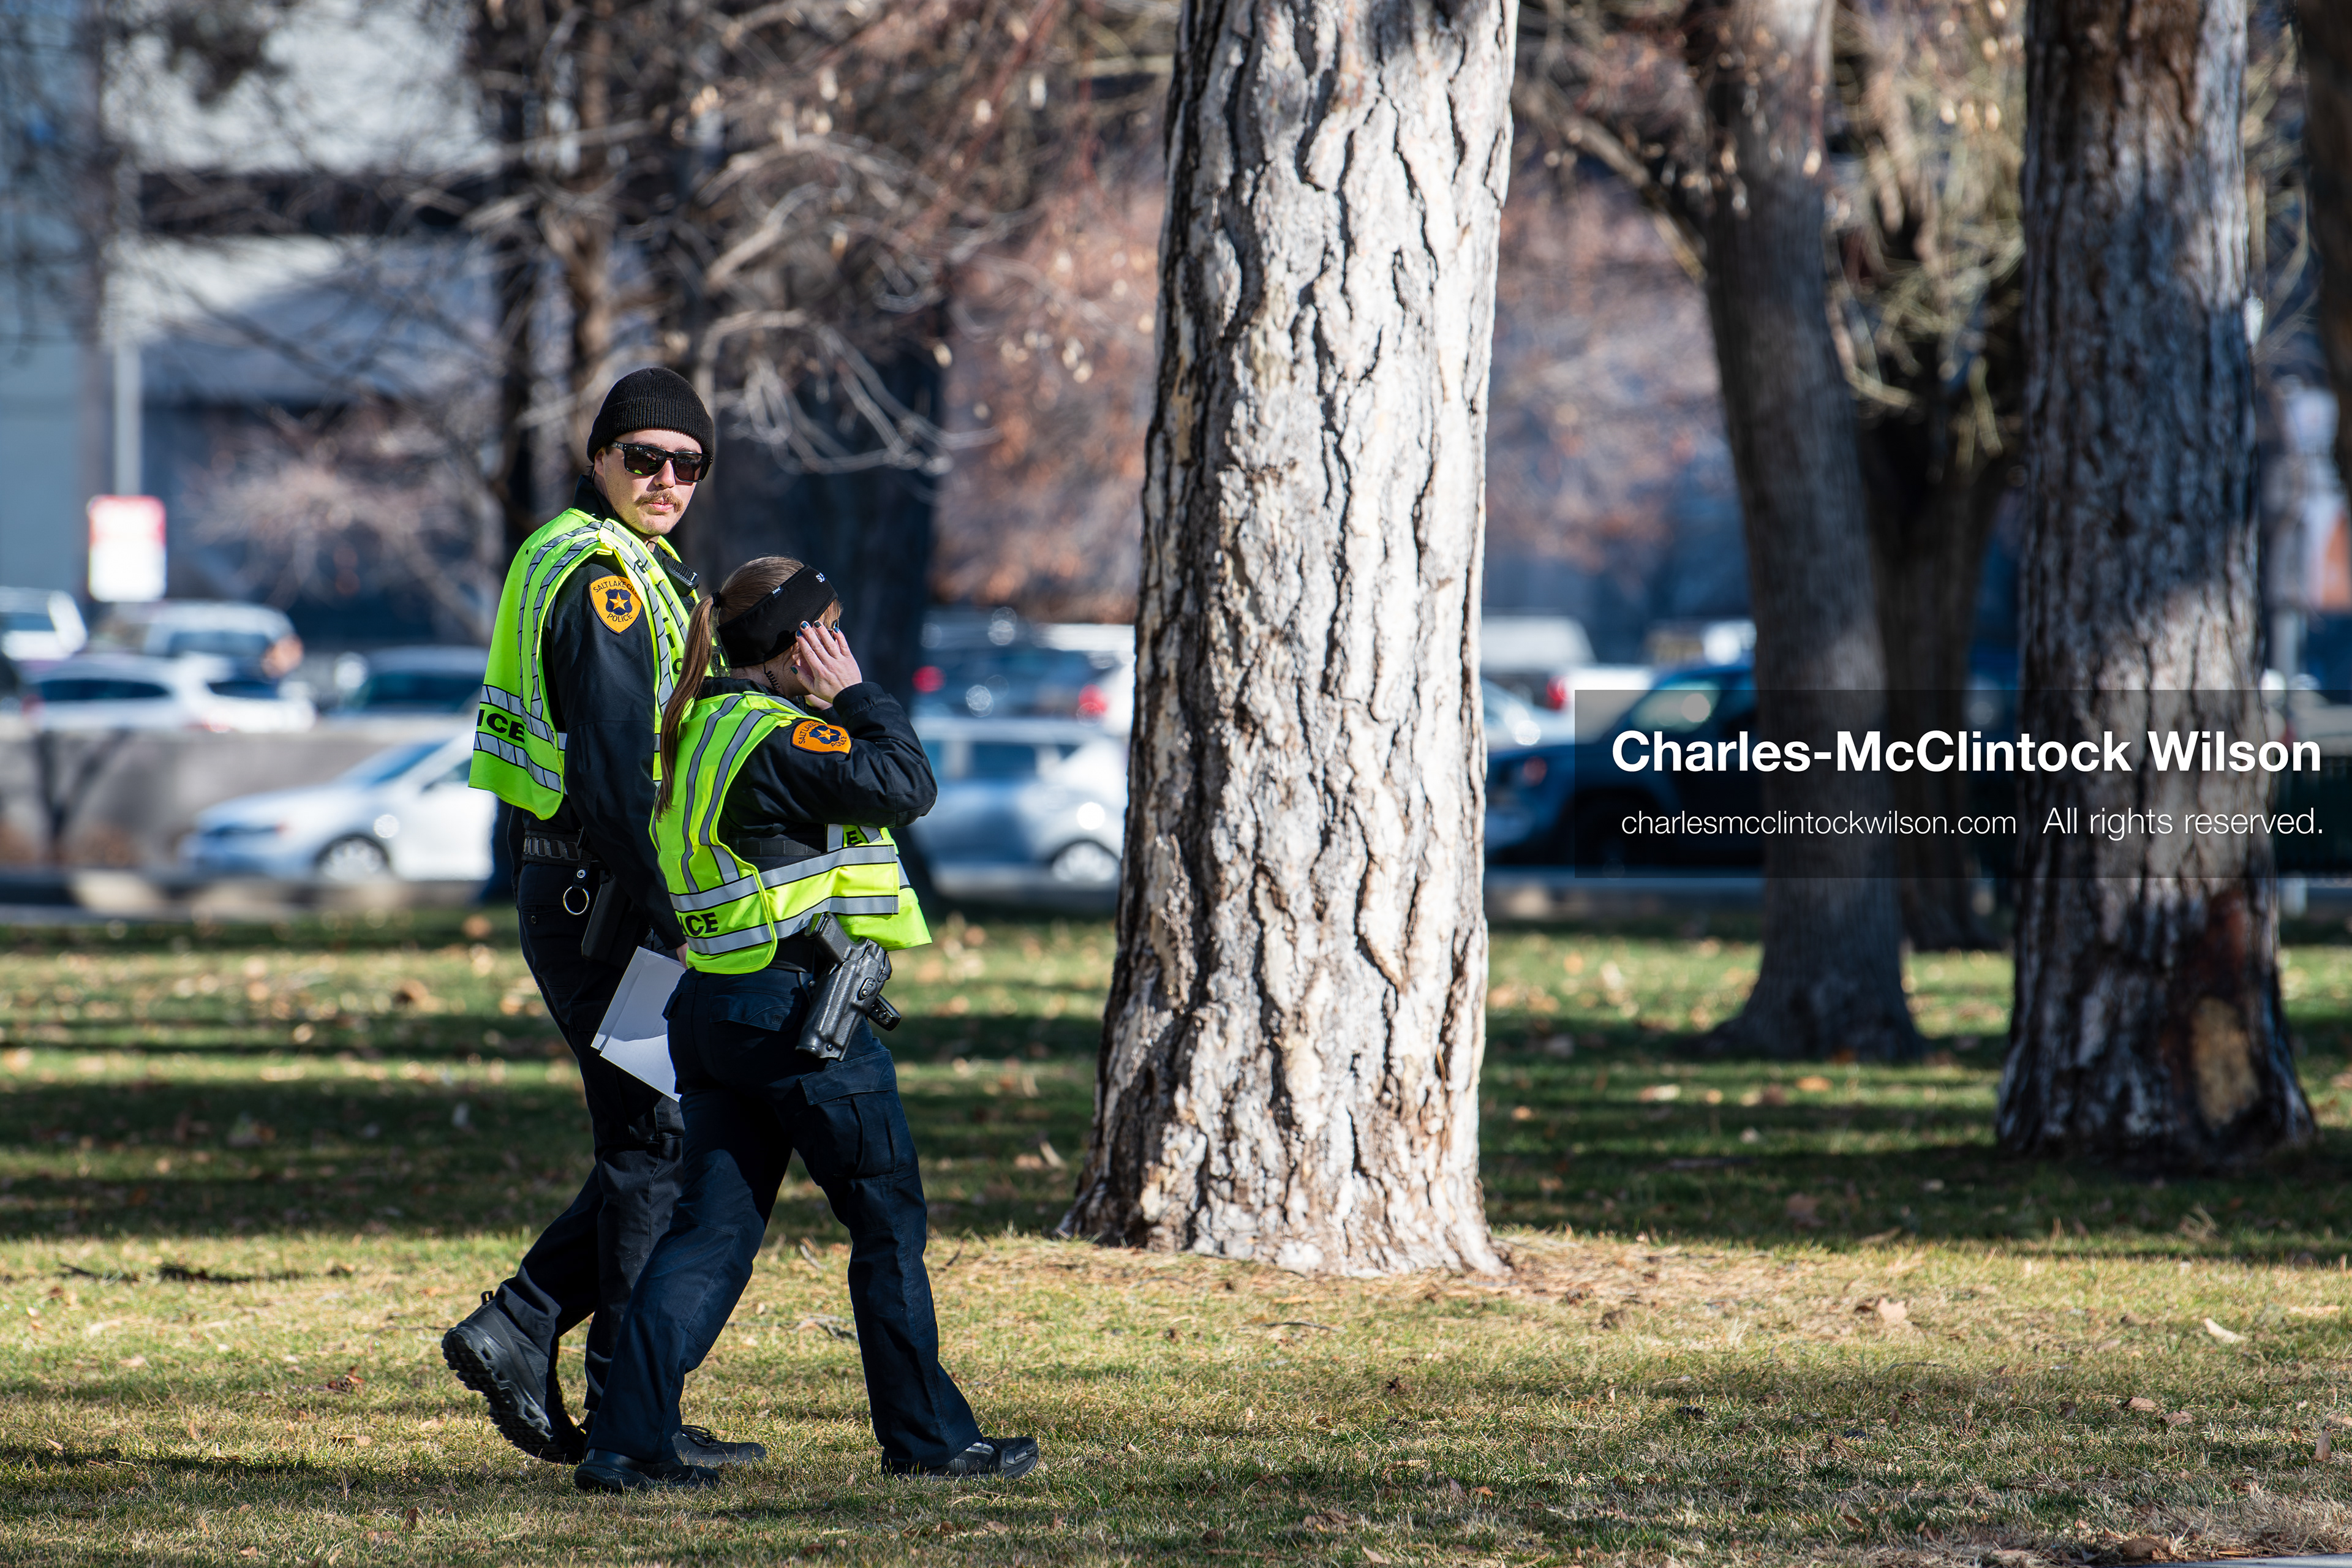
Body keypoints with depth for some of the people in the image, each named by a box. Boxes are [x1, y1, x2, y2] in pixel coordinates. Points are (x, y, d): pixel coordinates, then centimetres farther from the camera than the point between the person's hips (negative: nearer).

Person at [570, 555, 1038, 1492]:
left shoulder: (705, 728, 13)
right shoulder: (778, 738, -16)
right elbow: (906, 784, -16)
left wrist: (835, 704, 11)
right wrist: (855, 692, -7)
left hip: (715, 1010, 9)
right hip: (796, 1009, -9)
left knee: (713, 1228, 6)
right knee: (890, 1222, 5)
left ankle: (626, 1443, -3)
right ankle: (925, 1436, 12)